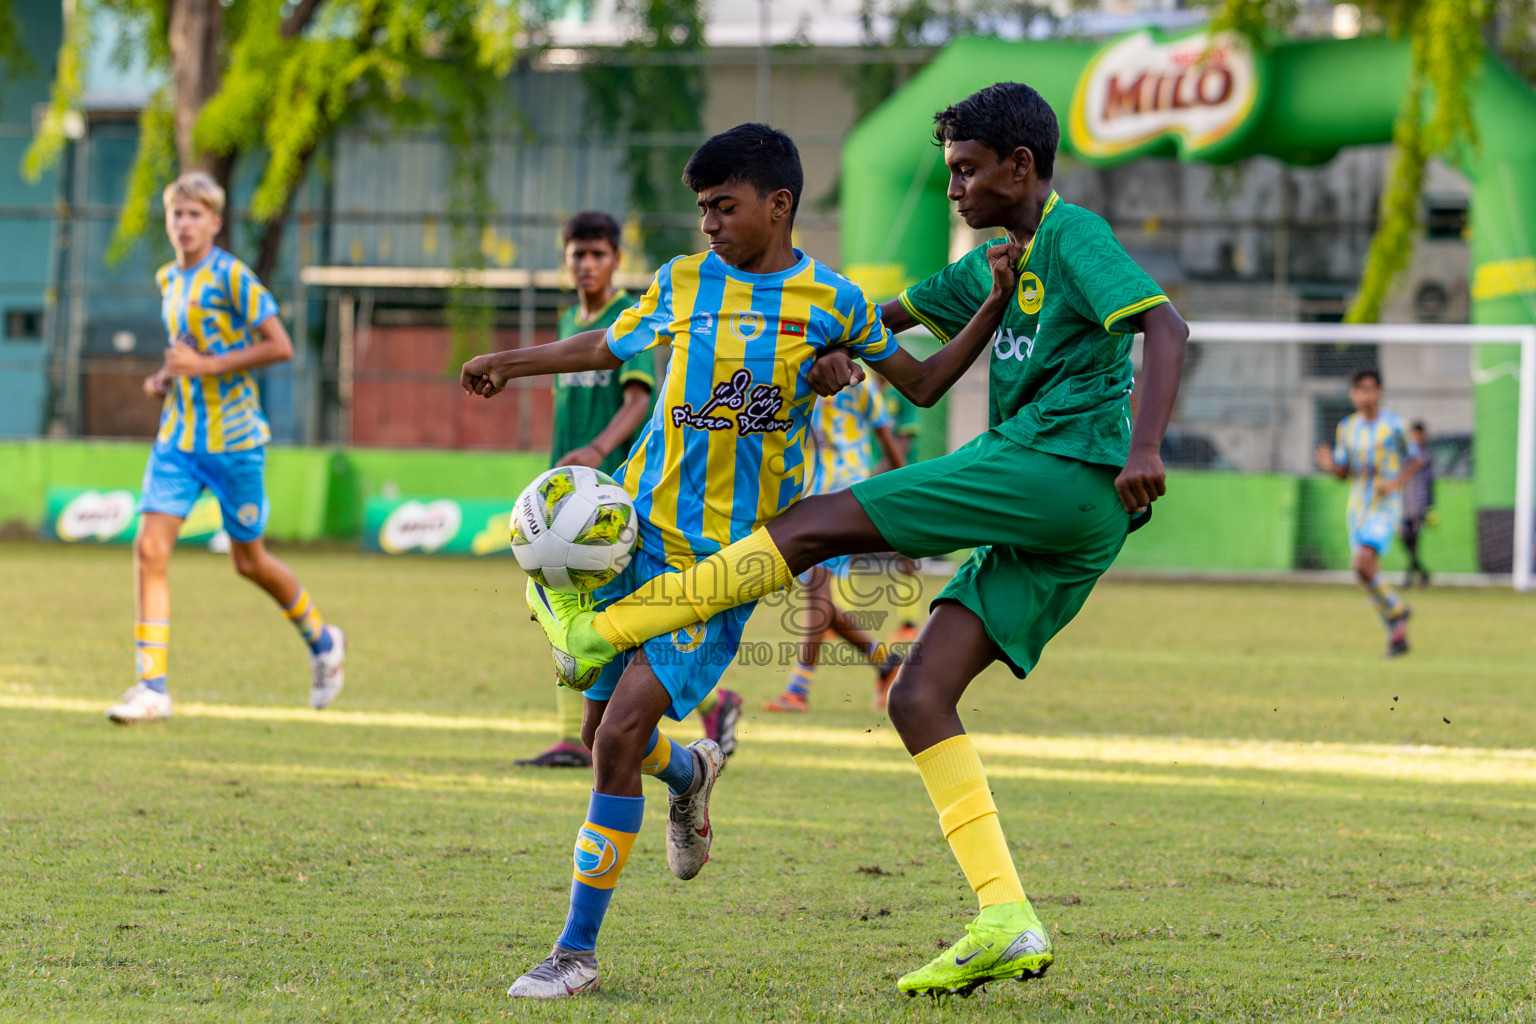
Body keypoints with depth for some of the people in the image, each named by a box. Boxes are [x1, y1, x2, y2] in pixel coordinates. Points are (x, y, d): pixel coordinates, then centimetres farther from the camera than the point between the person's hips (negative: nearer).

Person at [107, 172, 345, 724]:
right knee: (150, 549, -10)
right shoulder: (169, 280, 9)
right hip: (178, 437, 5)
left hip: (233, 437, -5)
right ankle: (152, 686, -10)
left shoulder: (233, 277, -12)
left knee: (249, 561, 7)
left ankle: (322, 641, 34)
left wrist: (206, 366, -21)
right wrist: (165, 378, 6)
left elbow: (280, 346, -17)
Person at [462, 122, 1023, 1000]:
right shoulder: (682, 286, 8)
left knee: (621, 732, -15)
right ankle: (690, 772, 44)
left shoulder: (831, 304, 1)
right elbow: (606, 346, 25)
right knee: (606, 731, 6)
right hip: (640, 531, 4)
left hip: (729, 558, -4)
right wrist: (513, 363, 25)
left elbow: (923, 380, 12)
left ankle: (579, 951, -8)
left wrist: (995, 308, 0)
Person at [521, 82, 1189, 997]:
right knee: (919, 697, 0)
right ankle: (1007, 926, -9)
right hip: (1067, 526, 9)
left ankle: (599, 628, -8)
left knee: (817, 526, -11)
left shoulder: (1073, 235, -1)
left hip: (1064, 467, -9)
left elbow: (1166, 327, -14)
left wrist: (1144, 448, -27)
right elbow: (898, 315, 36)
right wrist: (841, 347, 13)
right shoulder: (995, 264, 27)